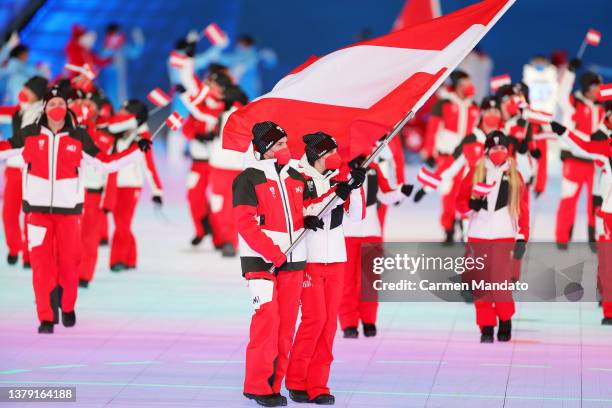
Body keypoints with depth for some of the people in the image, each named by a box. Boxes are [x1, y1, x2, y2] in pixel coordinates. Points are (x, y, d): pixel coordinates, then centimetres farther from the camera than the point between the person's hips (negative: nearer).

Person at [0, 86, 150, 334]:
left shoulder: (79, 138, 3)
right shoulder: (29, 135, 2)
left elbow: (107, 163, 6)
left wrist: (138, 149, 2)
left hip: (69, 209, 0)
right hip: (38, 208, 0)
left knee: (69, 262, 3)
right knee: (41, 263, -6)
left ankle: (67, 308, 27)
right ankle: (46, 318, -1)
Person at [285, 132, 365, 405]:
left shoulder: (339, 178, 8)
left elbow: (356, 216, 2)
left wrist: (356, 188, -13)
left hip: (336, 260, 6)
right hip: (308, 259, -5)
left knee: (329, 323, 4)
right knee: (315, 319, -10)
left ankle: (317, 386, 9)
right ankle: (296, 382, 5)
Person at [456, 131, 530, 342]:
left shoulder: (514, 176, 7)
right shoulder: (476, 173, 9)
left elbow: (523, 209, 7)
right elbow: (460, 200, 11)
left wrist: (522, 238, 1)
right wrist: (471, 204, -12)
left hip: (504, 237, -2)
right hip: (478, 236, 2)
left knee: (501, 282, -11)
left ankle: (505, 321, 11)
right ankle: (486, 328, 6)